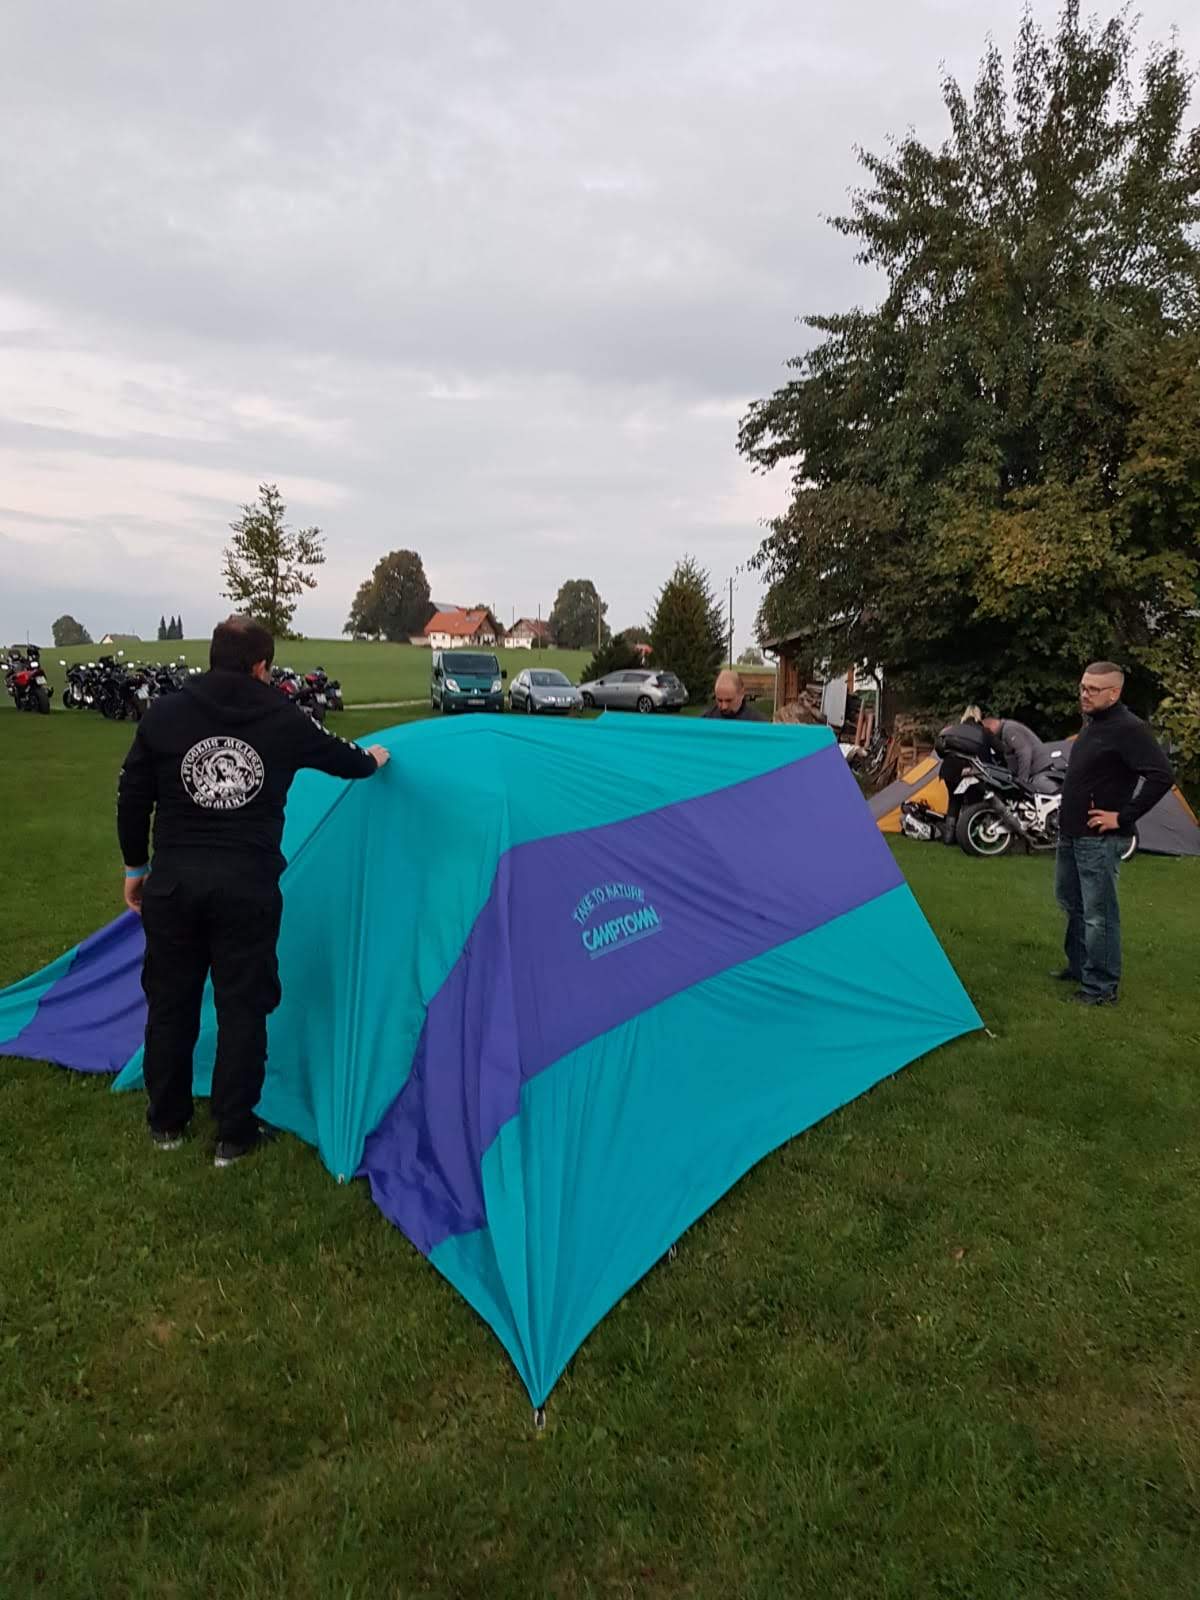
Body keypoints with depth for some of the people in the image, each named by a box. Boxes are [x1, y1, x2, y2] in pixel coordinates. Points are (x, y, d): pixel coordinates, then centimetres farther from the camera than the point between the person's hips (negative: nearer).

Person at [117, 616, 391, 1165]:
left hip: (174, 879, 2)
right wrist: (373, 760, 40)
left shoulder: (163, 714, 1)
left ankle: (166, 1123, 31)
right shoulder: (284, 719, 0)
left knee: (170, 1001, 16)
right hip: (247, 885, -1)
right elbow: (340, 759, 18)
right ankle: (234, 1136, 17)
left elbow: (133, 797, 5)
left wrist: (135, 867, 18)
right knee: (242, 1008, 9)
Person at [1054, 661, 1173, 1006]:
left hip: (1098, 838, -10)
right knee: (1071, 902, 20)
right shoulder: (1093, 723, 11)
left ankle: (1101, 987, 7)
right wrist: (1067, 819, 14)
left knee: (1098, 913, -3)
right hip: (1071, 833, 10)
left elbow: (1162, 776, -25)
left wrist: (1124, 817, -21)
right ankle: (1079, 965, 36)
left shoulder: (1128, 728, -17)